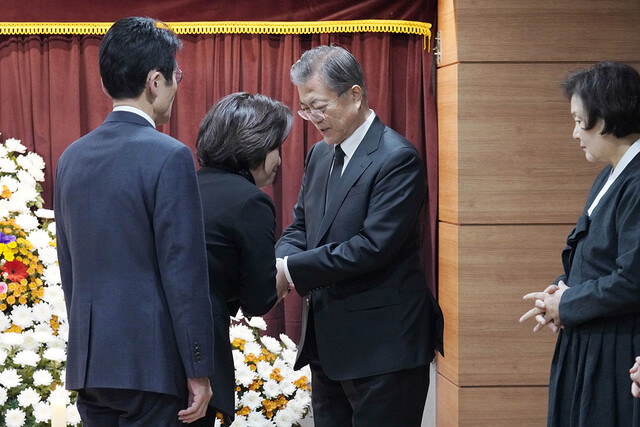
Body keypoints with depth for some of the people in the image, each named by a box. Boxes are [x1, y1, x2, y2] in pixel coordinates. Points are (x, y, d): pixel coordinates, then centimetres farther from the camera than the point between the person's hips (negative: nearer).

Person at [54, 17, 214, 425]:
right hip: (148, 362, -7)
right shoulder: (169, 157, -12)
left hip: (88, 360, 7)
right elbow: (185, 274, -14)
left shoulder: (71, 158, 9)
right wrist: (198, 371, -9)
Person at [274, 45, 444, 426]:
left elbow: (373, 246, -22)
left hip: (382, 348, -8)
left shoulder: (397, 158, -15)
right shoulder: (320, 155, 13)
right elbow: (299, 226, 17)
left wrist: (292, 269, -19)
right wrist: (277, 264, -7)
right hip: (328, 345, 8)